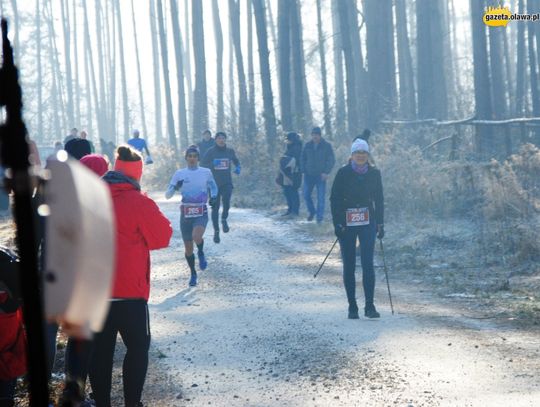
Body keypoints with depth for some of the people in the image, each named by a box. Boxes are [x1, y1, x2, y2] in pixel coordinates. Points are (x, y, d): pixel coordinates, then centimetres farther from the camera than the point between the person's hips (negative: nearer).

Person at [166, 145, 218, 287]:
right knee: (188, 248, 6)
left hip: (201, 212, -2)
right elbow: (167, 195, 1)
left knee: (197, 236, -30)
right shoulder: (179, 174, 1)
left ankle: (201, 253, 4)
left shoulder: (206, 172, 2)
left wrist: (213, 197, -2)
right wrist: (175, 187, -20)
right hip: (185, 213, 2)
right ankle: (193, 274, 27)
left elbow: (213, 187, 19)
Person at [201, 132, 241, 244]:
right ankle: (216, 231, 15)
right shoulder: (210, 152, -1)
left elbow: (236, 162, 22)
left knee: (226, 202, -23)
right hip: (214, 183, -1)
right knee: (215, 208, 2)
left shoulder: (230, 151, 7)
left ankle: (224, 219, 8)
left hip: (227, 183, 1)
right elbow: (203, 165, -4)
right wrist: (212, 164, -23)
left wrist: (238, 168, 0)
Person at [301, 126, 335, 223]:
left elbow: (331, 160, -3)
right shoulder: (308, 145, 7)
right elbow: (303, 158, 14)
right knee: (306, 195, 5)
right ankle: (311, 211, 27)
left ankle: (320, 217, 3)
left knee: (321, 197, -4)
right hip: (309, 175, 4)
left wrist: (326, 172, -13)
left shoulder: (326, 146, -3)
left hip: (321, 175, -3)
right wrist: (303, 170, 3)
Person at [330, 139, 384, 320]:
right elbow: (334, 199, -2)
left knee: (368, 264, -9)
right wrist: (337, 223, -9)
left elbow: (379, 199, 11)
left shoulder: (374, 174, 4)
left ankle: (370, 306, -6)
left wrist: (380, 224, 7)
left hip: (367, 223, 1)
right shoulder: (343, 173, -3)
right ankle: (352, 306, 12)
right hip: (347, 224, -1)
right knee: (349, 266, 3)